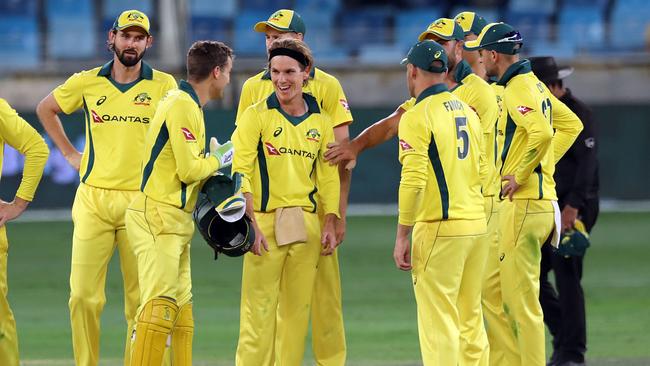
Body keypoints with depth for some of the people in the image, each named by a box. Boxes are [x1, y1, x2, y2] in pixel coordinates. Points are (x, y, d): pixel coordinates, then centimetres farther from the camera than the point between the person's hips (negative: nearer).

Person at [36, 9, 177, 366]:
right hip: (93, 199, 1)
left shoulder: (164, 85, 3)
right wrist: (69, 153, 16)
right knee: (83, 295, -4)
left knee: (141, 298, -1)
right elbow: (45, 109, 24)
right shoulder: (87, 82, 7)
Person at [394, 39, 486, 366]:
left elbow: (413, 180, -16)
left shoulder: (417, 116, -9)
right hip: (477, 225, 7)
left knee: (438, 320, -7)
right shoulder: (467, 111, 15)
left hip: (439, 228, -7)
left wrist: (402, 235, -12)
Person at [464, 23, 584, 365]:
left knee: (521, 298, -8)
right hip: (541, 197, 10)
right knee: (511, 297, 15)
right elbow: (571, 124, 26)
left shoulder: (518, 89, -14)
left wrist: (521, 174, -19)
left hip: (523, 203, -10)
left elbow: (541, 133, -30)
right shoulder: (535, 85, 16)